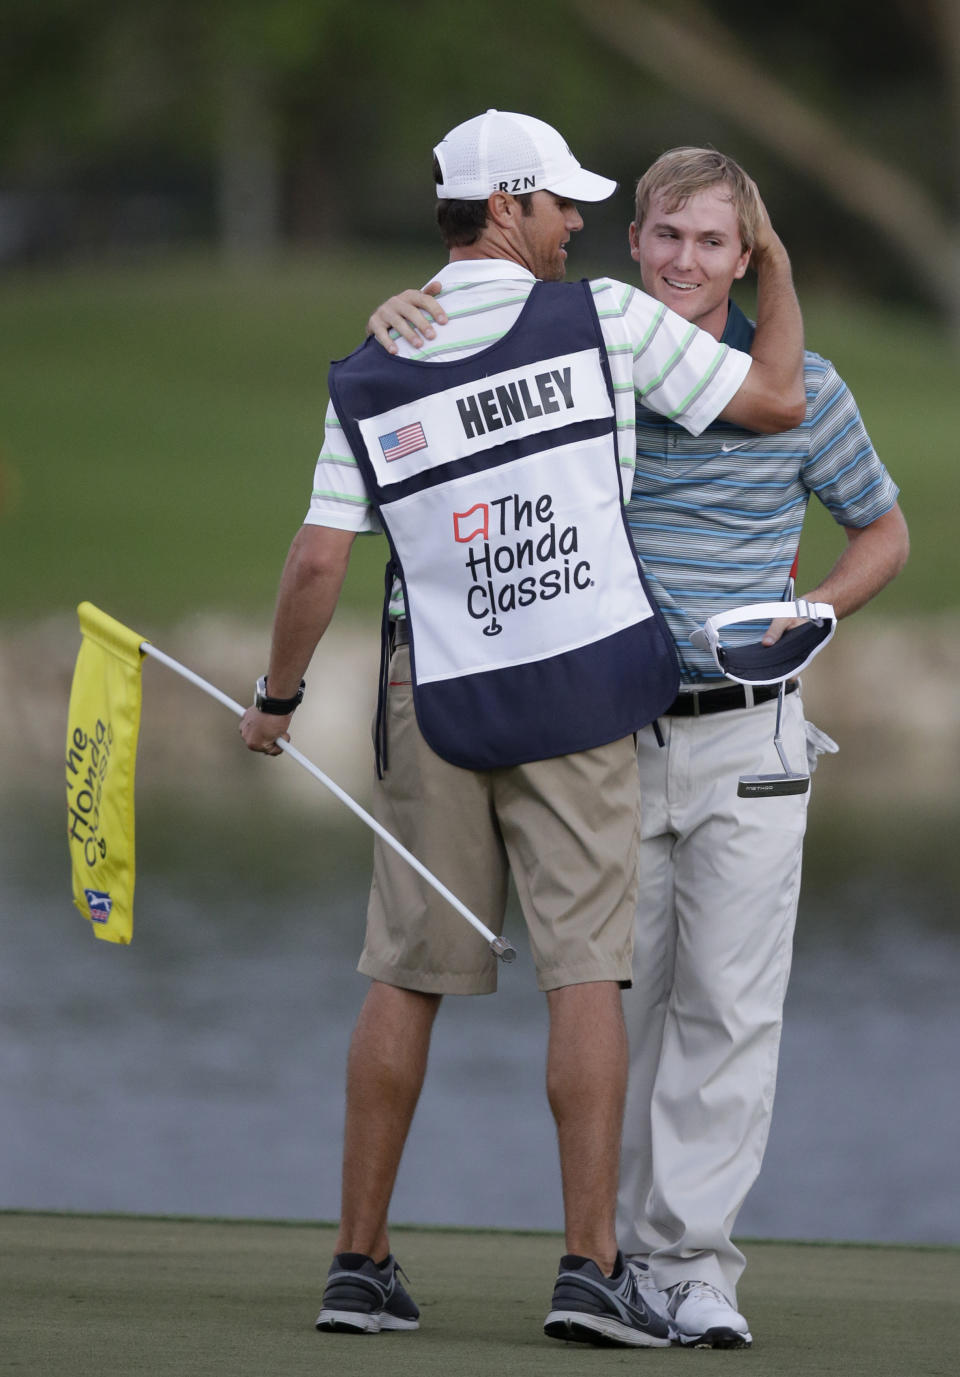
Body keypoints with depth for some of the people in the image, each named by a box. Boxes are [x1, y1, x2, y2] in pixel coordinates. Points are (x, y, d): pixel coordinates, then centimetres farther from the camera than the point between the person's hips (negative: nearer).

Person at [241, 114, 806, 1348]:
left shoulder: (371, 377, 2)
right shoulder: (608, 321, -6)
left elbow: (319, 560, 0)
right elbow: (775, 399, 0)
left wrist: (277, 696, 15)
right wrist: (775, 263, 17)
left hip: (438, 694, 3)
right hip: (579, 696, -3)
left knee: (406, 977, 8)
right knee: (586, 973, -3)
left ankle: (359, 1262, 10)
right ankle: (591, 1267, -9)